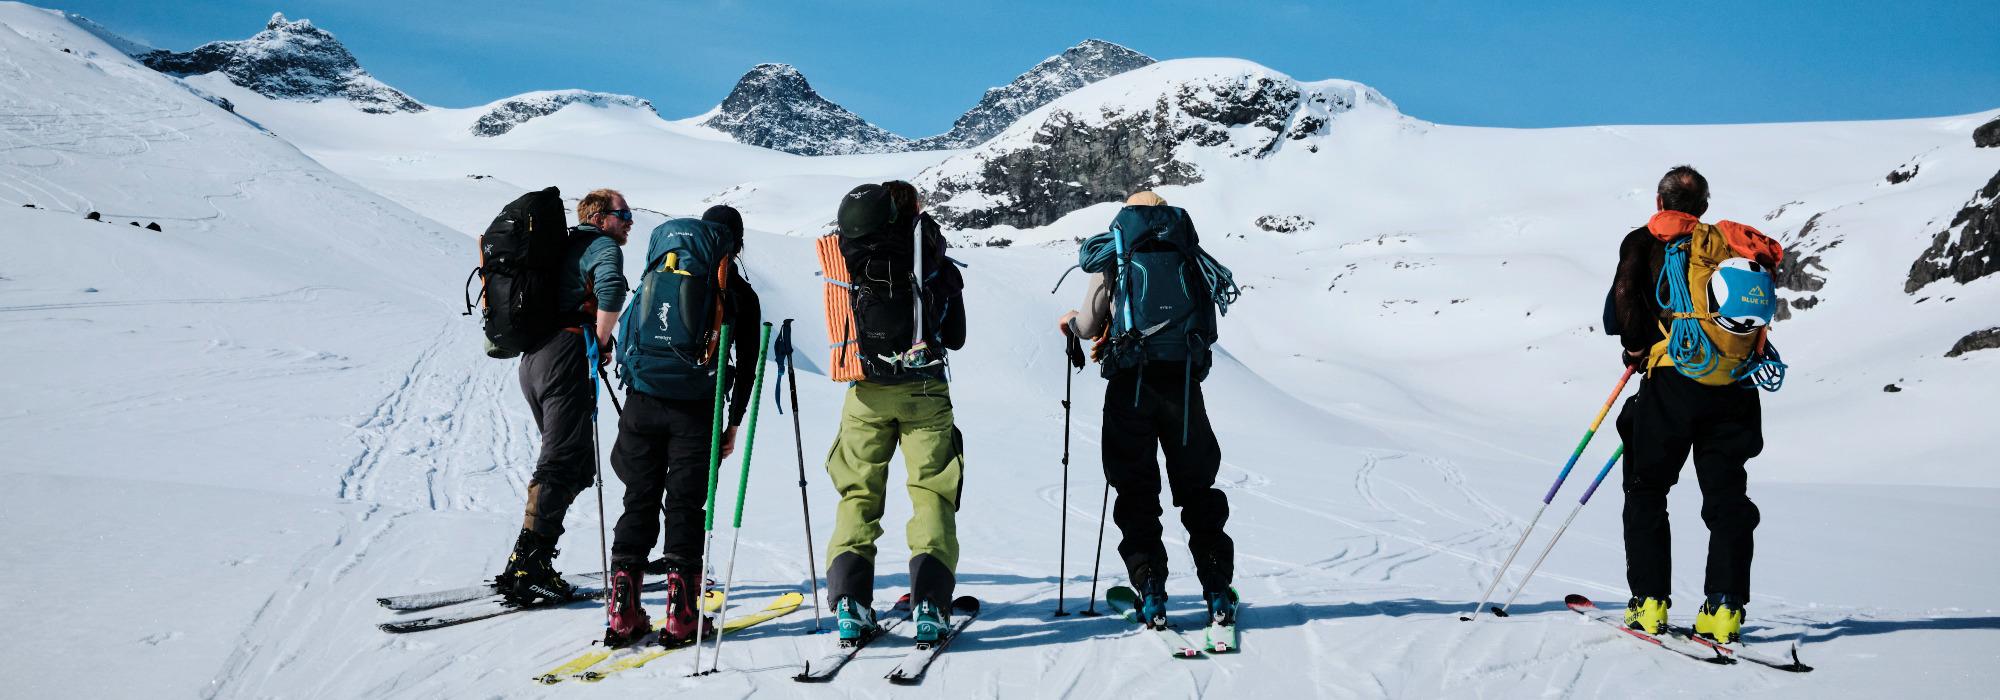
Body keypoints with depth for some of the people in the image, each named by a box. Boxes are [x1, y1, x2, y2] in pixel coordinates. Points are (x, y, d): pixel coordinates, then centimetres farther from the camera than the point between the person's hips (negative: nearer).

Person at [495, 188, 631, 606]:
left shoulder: (566, 247, 27)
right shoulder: (601, 245, -2)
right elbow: (612, 287, -24)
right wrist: (601, 342, -12)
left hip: (533, 360, 9)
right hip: (565, 362, -9)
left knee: (578, 463, 13)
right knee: (561, 465, -9)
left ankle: (532, 564, 11)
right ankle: (524, 569, -12)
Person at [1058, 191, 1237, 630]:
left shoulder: (1112, 256, 8)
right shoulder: (1190, 256, 14)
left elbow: (1091, 324, 6)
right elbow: (1209, 331, 14)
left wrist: (1070, 324, 29)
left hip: (1130, 383, -2)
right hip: (1184, 380, 2)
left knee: (1136, 493, 6)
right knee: (1197, 489, 11)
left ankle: (1151, 595, 0)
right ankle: (1219, 594, 8)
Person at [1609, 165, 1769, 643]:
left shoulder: (1642, 241, 8)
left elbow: (1624, 296, -9)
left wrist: (1636, 349, 3)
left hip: (1672, 377, -3)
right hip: (1733, 384, 3)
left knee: (1646, 491, 9)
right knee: (1727, 496, 9)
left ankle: (1650, 602, 3)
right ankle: (1724, 608, 1)